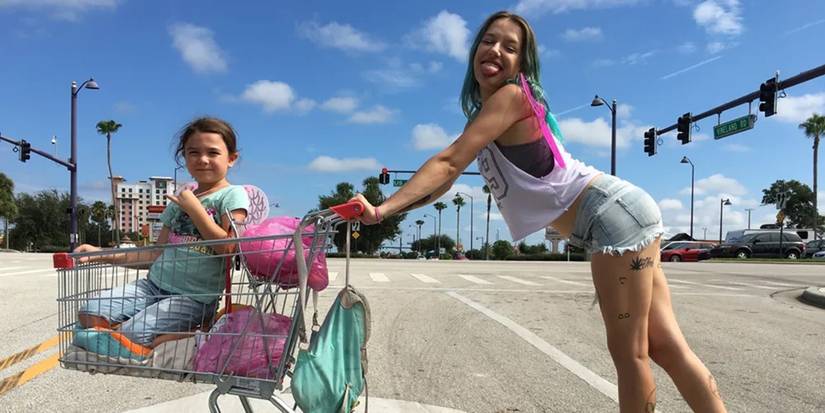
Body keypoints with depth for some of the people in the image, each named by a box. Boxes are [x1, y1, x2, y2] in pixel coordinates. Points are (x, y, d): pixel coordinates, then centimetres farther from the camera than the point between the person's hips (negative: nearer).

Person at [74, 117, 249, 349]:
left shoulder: (233, 195, -3)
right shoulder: (180, 199, 16)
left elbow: (227, 248, -16)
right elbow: (158, 253, 17)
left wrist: (194, 208, -11)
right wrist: (103, 255, 9)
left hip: (194, 297, -6)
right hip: (154, 284, 7)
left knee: (132, 336, -22)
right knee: (90, 314, -8)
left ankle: (199, 332, -3)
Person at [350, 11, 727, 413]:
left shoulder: (511, 95, -13)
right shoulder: (487, 112, 15)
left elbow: (448, 163, -22)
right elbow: (445, 180, 11)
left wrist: (381, 210, -23)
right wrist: (382, 207, 2)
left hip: (616, 214, -9)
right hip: (615, 221, 9)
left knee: (629, 352, -1)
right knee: (665, 346, 12)